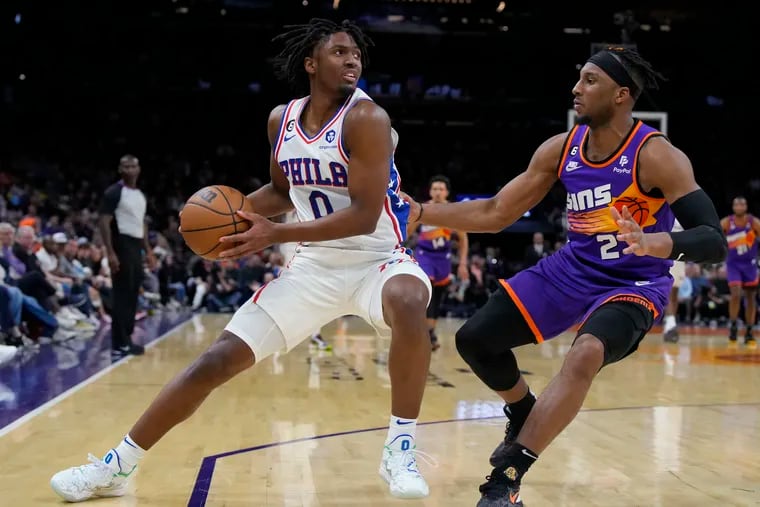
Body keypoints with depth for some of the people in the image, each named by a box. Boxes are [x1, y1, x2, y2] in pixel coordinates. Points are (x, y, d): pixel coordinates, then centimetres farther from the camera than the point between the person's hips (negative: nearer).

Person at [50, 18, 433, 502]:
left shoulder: (365, 118, -17)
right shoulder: (282, 119, 1)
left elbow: (364, 214, -24)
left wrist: (275, 234, -26)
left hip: (376, 261, -4)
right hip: (314, 267, 5)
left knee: (407, 302, -41)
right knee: (217, 359, 0)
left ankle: (400, 449, -23)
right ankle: (116, 466, 13)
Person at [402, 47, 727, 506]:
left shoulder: (657, 156, -21)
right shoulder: (561, 148, -5)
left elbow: (714, 241, -25)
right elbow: (495, 214, 2)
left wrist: (659, 244, -46)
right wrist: (418, 212, -6)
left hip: (633, 284, -6)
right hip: (572, 271, 6)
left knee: (586, 355, -36)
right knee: (475, 338, 0)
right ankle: (526, 416, 30)